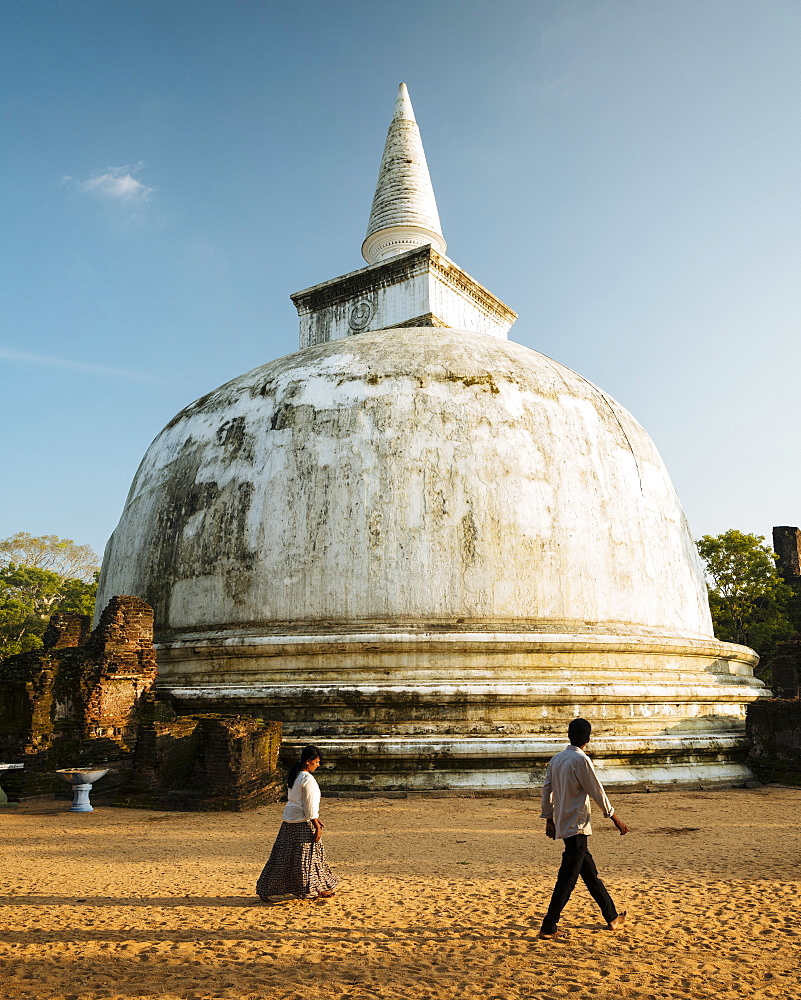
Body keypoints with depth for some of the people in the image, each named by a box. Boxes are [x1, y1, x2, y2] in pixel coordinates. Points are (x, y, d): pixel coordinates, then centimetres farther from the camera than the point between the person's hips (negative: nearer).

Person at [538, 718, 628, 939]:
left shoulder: (556, 759, 8)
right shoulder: (581, 760, -15)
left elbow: (546, 790, 11)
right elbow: (597, 792, -11)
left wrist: (549, 819, 18)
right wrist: (615, 818, -1)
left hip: (562, 824, 9)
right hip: (576, 826, -8)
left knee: (590, 873, 18)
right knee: (567, 879, -3)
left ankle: (612, 917, 31)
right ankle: (548, 927, -1)